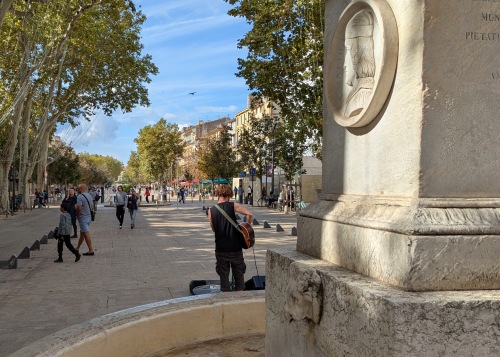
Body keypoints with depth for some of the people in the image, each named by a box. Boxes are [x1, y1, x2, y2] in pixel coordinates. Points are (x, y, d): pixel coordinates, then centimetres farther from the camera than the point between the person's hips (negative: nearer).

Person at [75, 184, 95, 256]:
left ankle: (91, 250, -3)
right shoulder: (89, 196, 9)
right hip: (89, 217, 9)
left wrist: (77, 215, -9)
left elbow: (79, 208, -25)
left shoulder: (80, 197, -18)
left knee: (86, 234, -5)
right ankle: (77, 248, 29)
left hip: (83, 218, -9)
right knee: (82, 232, 18)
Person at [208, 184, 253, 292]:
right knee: (239, 275, 13)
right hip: (235, 248, -1)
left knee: (224, 276, 11)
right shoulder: (233, 205, -6)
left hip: (221, 249, 1)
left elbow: (213, 229, 7)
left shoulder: (211, 210, -1)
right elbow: (249, 214, -17)